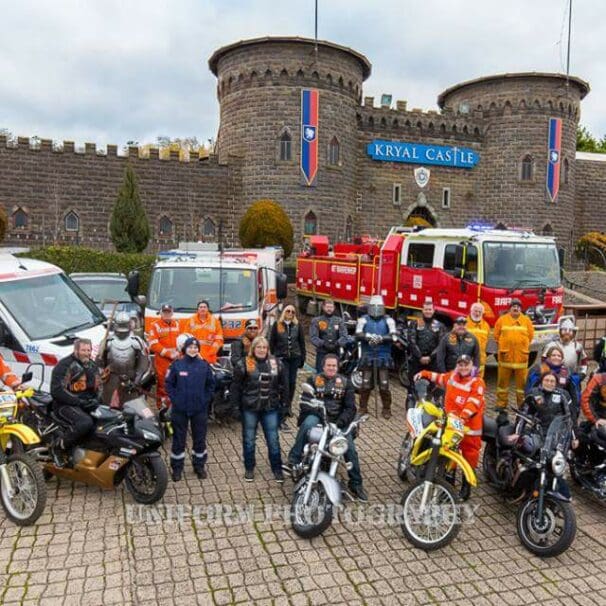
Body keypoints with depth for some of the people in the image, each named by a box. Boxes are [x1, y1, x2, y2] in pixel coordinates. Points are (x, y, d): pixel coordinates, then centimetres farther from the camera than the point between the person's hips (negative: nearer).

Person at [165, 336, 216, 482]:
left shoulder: (204, 365, -1)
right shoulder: (176, 365, -6)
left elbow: (211, 385, 7)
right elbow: (169, 384, 0)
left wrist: (206, 400, -1)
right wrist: (175, 400, -7)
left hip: (200, 410, 2)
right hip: (180, 409, -1)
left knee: (200, 438, 12)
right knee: (179, 439, 8)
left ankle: (199, 466, 28)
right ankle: (177, 468, 22)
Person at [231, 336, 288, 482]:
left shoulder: (276, 364, 1)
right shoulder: (243, 365, -6)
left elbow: (283, 385, 8)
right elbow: (236, 386, -3)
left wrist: (282, 402, 6)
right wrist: (236, 405, -5)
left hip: (270, 408, 1)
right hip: (250, 408, -1)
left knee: (273, 440, 6)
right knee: (249, 440, 13)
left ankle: (277, 469, 22)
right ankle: (249, 468, 30)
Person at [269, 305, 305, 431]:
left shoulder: (297, 326, 5)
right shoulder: (277, 325, 0)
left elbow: (302, 343, 9)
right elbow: (271, 342, 3)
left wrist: (302, 359, 7)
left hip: (294, 358, 3)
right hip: (282, 358, -3)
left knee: (292, 383, 10)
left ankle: (288, 407, 34)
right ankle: (282, 418, -11)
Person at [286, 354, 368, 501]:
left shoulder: (345, 383, 13)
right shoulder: (313, 380, 8)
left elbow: (350, 407, 7)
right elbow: (304, 401, -3)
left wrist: (340, 422, -11)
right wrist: (319, 412, -19)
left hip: (338, 421, 2)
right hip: (316, 416, -2)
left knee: (350, 448, -12)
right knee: (307, 424, -36)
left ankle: (356, 484, 3)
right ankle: (294, 458, -31)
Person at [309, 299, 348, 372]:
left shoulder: (339, 321, 10)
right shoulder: (316, 321, 5)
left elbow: (344, 336, 0)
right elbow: (313, 337, -5)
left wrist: (337, 343, -20)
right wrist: (323, 343, -22)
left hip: (335, 353, 2)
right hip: (322, 353, -2)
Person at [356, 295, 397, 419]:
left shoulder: (388, 320, 2)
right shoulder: (363, 319, 3)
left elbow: (394, 337, -8)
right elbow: (358, 334, -8)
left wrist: (381, 338, -24)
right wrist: (368, 336, -27)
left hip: (383, 357, 0)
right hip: (367, 356, 0)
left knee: (384, 385, 1)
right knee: (366, 384, 4)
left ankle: (386, 409, 16)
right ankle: (363, 408, 19)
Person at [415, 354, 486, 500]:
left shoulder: (477, 382, -12)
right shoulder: (452, 376, 7)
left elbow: (474, 402, -24)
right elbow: (440, 378, 29)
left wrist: (464, 416, -37)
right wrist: (425, 374, 22)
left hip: (469, 425, -5)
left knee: (470, 452, 4)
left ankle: (466, 485, 19)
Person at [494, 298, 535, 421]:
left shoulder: (526, 320, 7)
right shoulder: (502, 320, 4)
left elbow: (530, 337, 11)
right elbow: (497, 336, 8)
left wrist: (524, 349, 8)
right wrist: (501, 349, 5)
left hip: (521, 358, 1)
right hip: (505, 357, 0)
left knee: (522, 383, 4)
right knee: (503, 382, 4)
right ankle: (502, 409, 13)